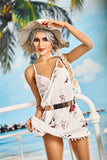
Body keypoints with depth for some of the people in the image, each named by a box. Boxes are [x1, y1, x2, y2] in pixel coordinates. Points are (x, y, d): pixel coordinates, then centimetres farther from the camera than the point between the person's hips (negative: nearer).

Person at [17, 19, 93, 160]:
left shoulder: (63, 60, 5)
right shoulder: (31, 71, 4)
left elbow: (88, 44, -8)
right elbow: (40, 102, 7)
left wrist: (65, 25, -8)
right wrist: (35, 119, -11)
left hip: (73, 116, 1)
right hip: (51, 121, -1)